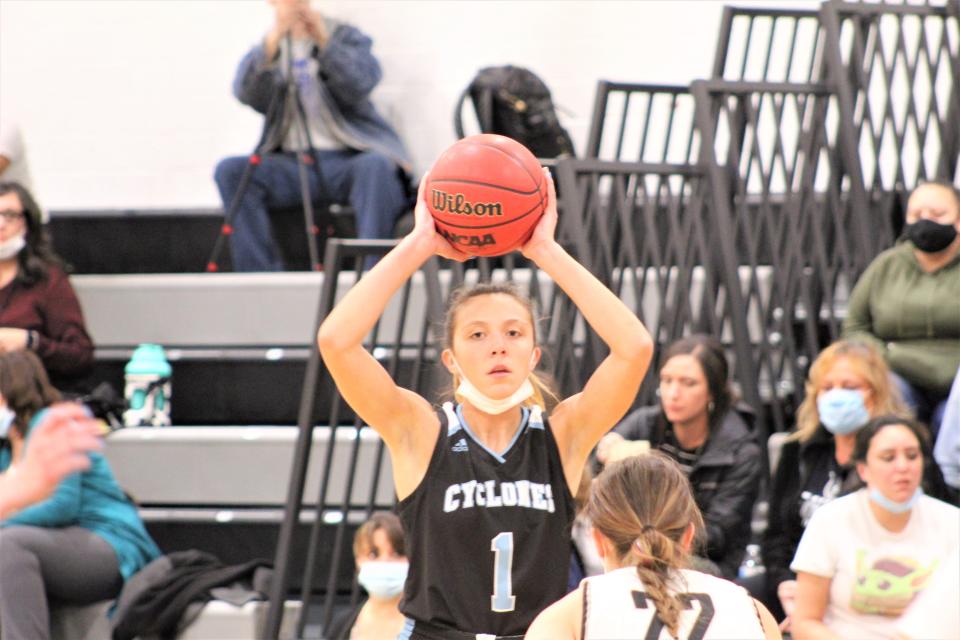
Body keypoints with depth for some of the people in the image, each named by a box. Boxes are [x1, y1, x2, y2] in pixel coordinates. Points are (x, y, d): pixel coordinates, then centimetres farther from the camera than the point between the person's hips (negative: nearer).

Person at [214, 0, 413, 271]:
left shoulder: (345, 37, 12)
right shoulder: (265, 48, 14)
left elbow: (360, 86, -9)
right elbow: (247, 94, -8)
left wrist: (324, 42, -21)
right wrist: (273, 42, -22)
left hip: (347, 158, -2)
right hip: (291, 162, 2)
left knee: (375, 166, -35)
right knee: (230, 170, -23)